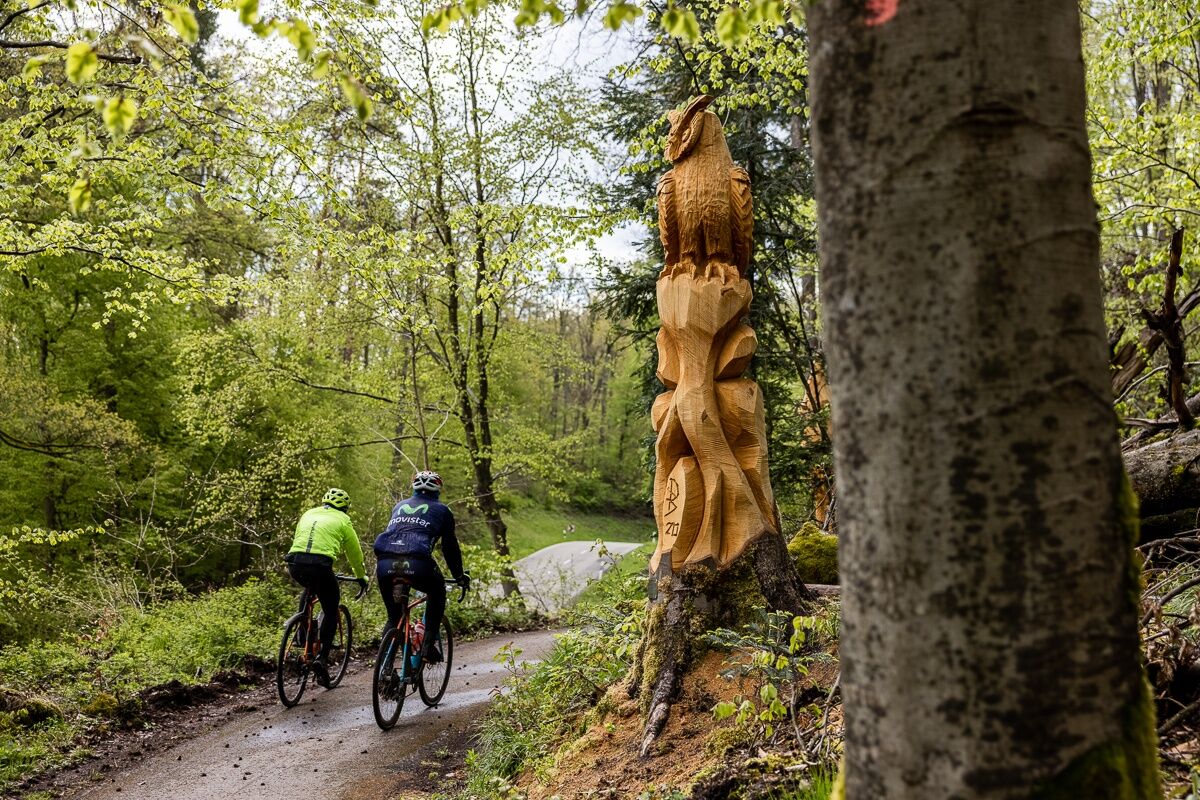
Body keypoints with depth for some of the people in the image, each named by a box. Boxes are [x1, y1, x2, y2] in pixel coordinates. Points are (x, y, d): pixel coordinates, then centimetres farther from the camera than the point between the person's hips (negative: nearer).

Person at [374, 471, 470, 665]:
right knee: (437, 592, 26)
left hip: (385, 563, 4)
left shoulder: (399, 506, 33)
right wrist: (460, 576, 36)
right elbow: (450, 546, 24)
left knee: (393, 616, 23)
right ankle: (428, 647, 15)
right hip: (416, 564, -4)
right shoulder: (441, 510, 22)